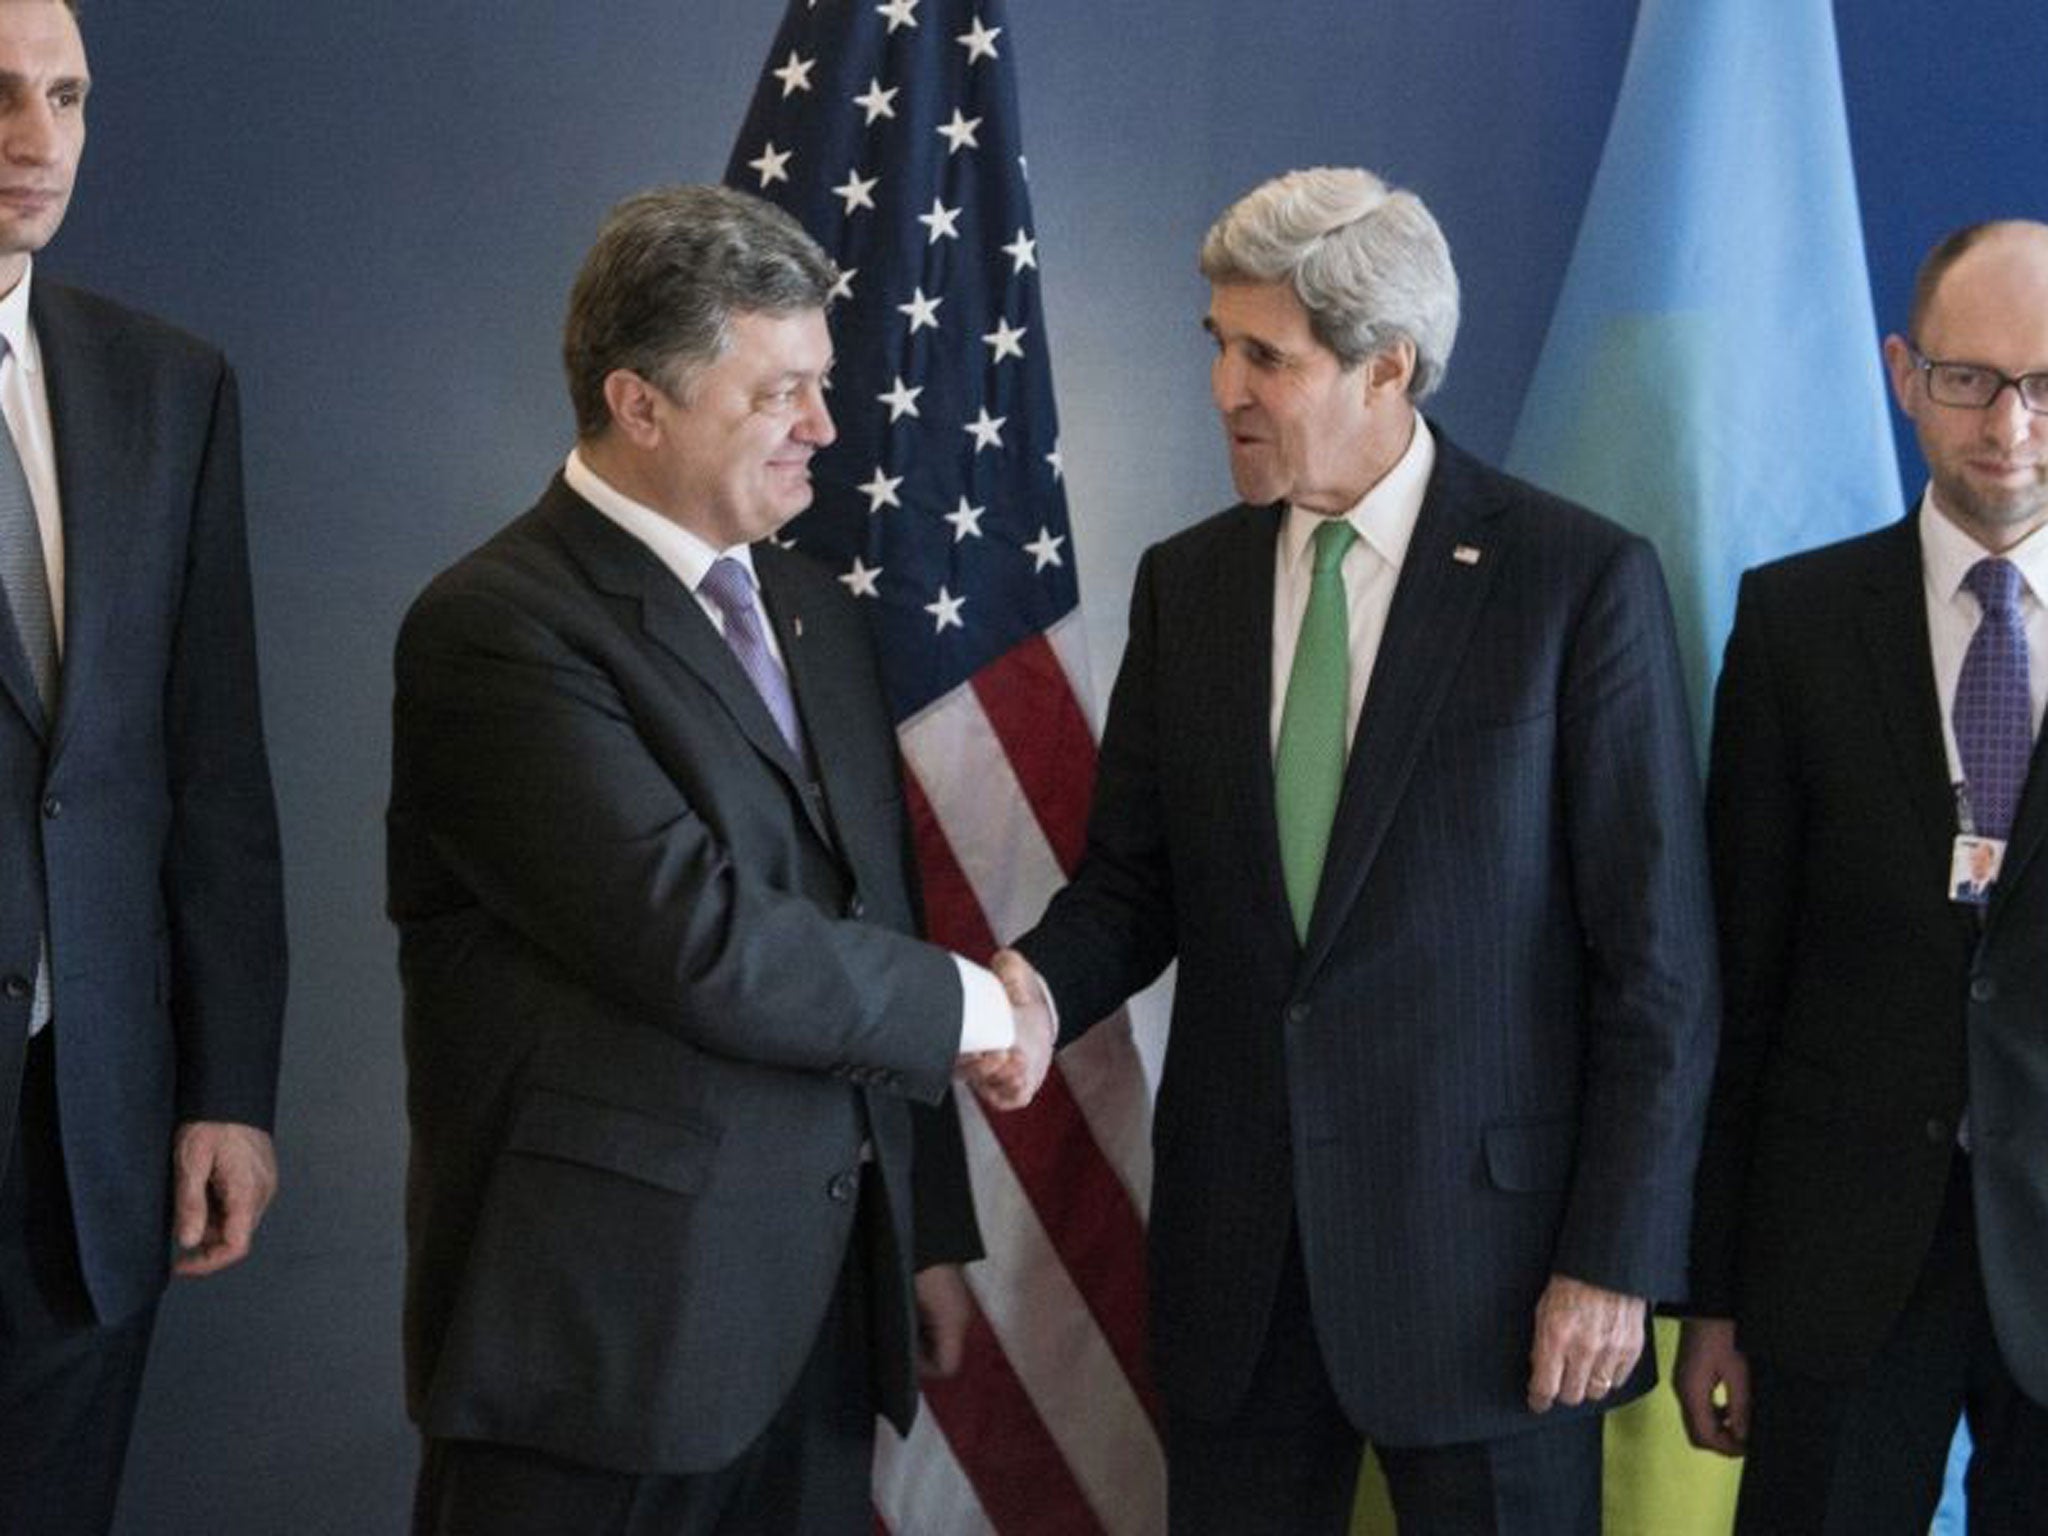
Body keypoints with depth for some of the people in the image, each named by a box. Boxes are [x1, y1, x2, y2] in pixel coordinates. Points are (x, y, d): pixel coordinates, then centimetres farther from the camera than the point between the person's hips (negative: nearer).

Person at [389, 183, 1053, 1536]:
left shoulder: (815, 611, 13)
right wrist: (971, 1006, -8)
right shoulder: (498, 628, -13)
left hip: (823, 1304, 7)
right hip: (609, 1322, -7)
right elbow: (702, 944, -22)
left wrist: (932, 1227, 17)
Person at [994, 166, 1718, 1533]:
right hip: (1236, 1241, 4)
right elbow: (1134, 879, 11)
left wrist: (1618, 1260, -10)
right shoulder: (1186, 584, 7)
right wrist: (1034, 983, -11)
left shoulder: (1582, 581, -7)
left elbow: (1657, 954, -7)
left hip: (1486, 1239, -4)